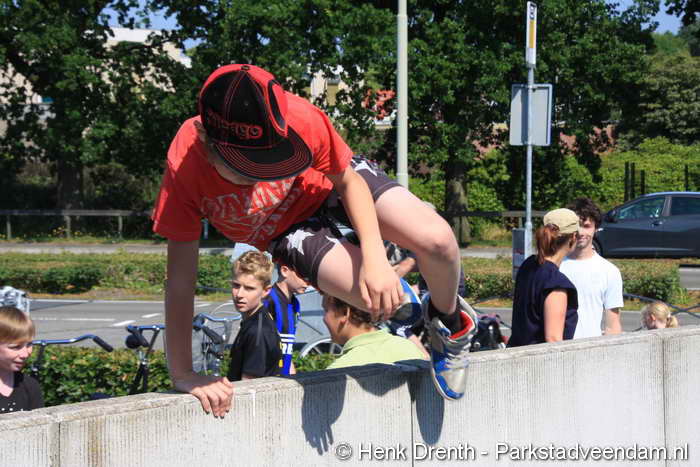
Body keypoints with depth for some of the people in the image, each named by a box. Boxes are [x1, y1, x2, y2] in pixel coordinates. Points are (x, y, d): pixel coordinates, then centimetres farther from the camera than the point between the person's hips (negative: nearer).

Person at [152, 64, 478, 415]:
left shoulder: (300, 119, -36)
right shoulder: (185, 165, -36)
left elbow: (350, 181, -16)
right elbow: (180, 279, -29)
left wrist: (375, 258, -30)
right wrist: (182, 376, -27)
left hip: (331, 184, 0)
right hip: (288, 228, 0)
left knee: (437, 240, -26)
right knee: (382, 299, -26)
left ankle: (448, 317, 9)